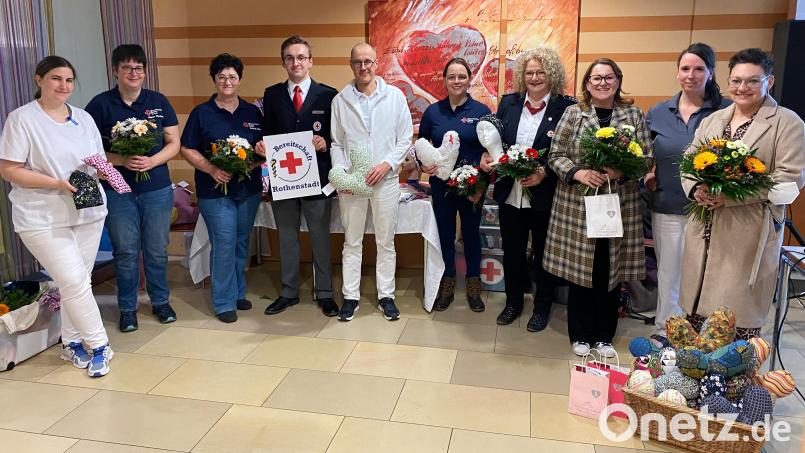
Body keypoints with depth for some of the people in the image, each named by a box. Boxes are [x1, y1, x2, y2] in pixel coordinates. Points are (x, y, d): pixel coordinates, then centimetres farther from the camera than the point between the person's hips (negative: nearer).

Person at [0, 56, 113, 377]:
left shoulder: (83, 118, 10)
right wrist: (57, 184, -20)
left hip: (88, 212, 5)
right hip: (43, 219, -5)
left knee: (75, 282, 12)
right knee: (75, 282, -8)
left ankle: (71, 343, 27)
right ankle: (98, 345, 6)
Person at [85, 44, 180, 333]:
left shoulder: (159, 102, 5)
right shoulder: (100, 104, -1)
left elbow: (174, 143, 4)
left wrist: (151, 161, -13)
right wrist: (121, 160, -17)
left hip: (157, 188, 1)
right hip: (117, 190, -1)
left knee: (157, 250, 9)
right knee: (126, 252, 5)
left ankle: (160, 301, 26)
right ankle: (127, 308, 21)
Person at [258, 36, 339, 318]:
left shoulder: (328, 95, -1)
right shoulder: (272, 94, 7)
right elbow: (267, 133, 9)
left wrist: (325, 144, -19)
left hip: (316, 176, -2)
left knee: (320, 237, 8)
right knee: (286, 237, 14)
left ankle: (324, 294, 23)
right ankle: (289, 292, 29)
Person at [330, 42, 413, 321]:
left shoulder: (395, 96, 2)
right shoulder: (340, 100, 5)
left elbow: (405, 138, 2)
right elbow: (336, 143, 6)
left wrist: (386, 164, -11)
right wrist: (341, 172, -9)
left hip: (385, 179, 0)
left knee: (386, 242, 8)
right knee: (351, 242, 8)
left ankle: (386, 296, 20)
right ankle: (350, 296, 18)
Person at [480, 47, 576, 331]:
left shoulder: (566, 107, -8)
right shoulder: (508, 103, 5)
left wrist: (544, 173, -23)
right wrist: (488, 156, -10)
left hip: (545, 197, -4)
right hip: (510, 195, 4)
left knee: (543, 254, 13)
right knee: (512, 252, 17)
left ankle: (542, 307, 32)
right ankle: (513, 302, 37)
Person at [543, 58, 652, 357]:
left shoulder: (633, 115, 6)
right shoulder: (573, 113, 3)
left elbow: (646, 159, 4)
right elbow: (555, 155, 1)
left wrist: (620, 171, -14)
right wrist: (578, 172, -16)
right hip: (577, 206, -1)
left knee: (611, 273, 8)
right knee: (580, 270, 5)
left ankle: (604, 336, 25)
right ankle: (580, 335, 21)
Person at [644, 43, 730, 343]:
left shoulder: (726, 111, -2)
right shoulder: (658, 113, 8)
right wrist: (648, 176, -1)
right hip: (667, 207, 2)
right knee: (668, 271, 10)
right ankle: (664, 331, 25)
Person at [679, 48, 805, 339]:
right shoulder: (712, 121, 16)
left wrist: (730, 195, -18)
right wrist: (696, 190, -10)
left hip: (750, 234, -4)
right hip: (705, 228, 5)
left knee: (739, 315, 0)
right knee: (697, 306, 8)